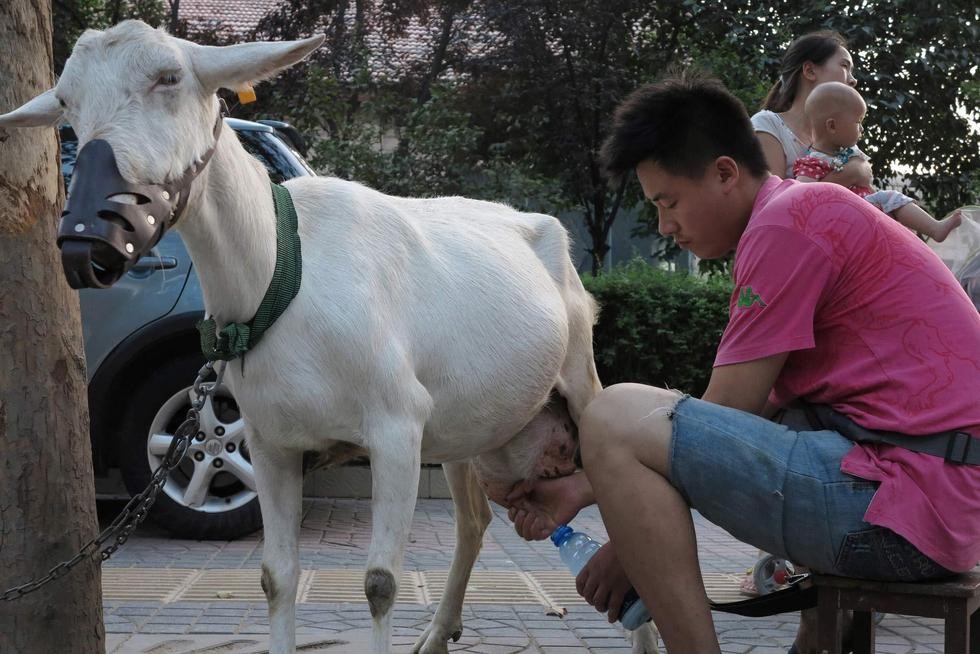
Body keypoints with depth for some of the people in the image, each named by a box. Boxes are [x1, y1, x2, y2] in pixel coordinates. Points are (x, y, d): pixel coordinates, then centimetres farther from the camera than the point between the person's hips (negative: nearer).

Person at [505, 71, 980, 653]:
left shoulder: (788, 219, -10)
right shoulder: (820, 213, 21)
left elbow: (728, 413, -10)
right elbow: (741, 418, 19)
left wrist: (628, 548, 2)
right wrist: (585, 489, 15)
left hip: (903, 511, -11)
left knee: (617, 418, -15)